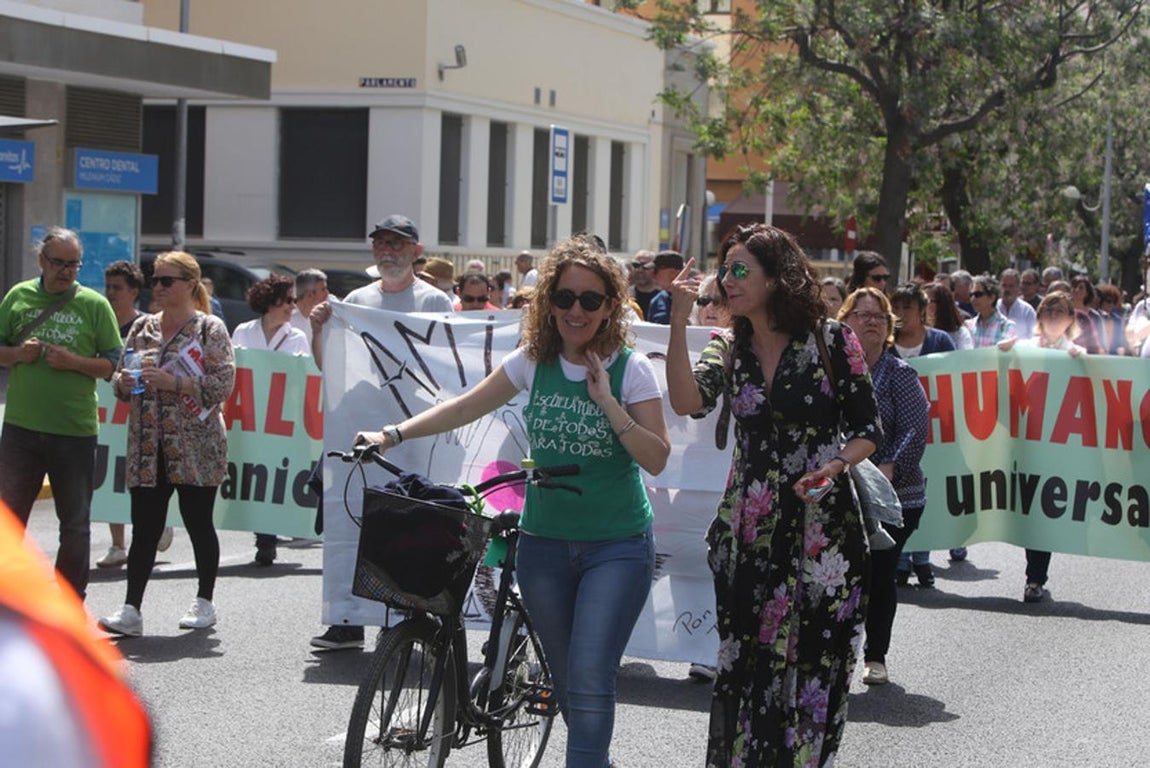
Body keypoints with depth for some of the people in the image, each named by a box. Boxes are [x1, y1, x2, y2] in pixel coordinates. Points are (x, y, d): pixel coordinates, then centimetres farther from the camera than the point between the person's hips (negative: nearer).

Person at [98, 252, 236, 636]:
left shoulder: (210, 329, -2)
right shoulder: (143, 327, 13)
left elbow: (223, 384, -11)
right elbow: (118, 379, 18)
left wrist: (173, 382, -20)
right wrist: (125, 383, -6)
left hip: (195, 447, -4)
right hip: (148, 448, 4)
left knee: (198, 522, 5)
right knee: (144, 528, -1)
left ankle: (204, 603, 19)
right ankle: (131, 610, -4)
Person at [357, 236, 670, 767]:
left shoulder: (631, 369, -7)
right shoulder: (533, 361, 3)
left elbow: (657, 458, -11)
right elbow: (464, 408, 10)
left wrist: (608, 403, -20)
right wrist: (393, 435, 1)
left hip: (617, 546, -4)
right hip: (545, 540, 4)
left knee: (590, 677, -16)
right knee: (566, 679, 11)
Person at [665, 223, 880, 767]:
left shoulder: (831, 340, -2)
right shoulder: (729, 349, 7)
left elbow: (868, 428, 2)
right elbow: (687, 401, -12)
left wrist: (836, 463, -17)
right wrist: (679, 321, -15)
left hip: (821, 525, -3)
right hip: (748, 532, 3)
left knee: (812, 662, 0)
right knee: (745, 662, 4)